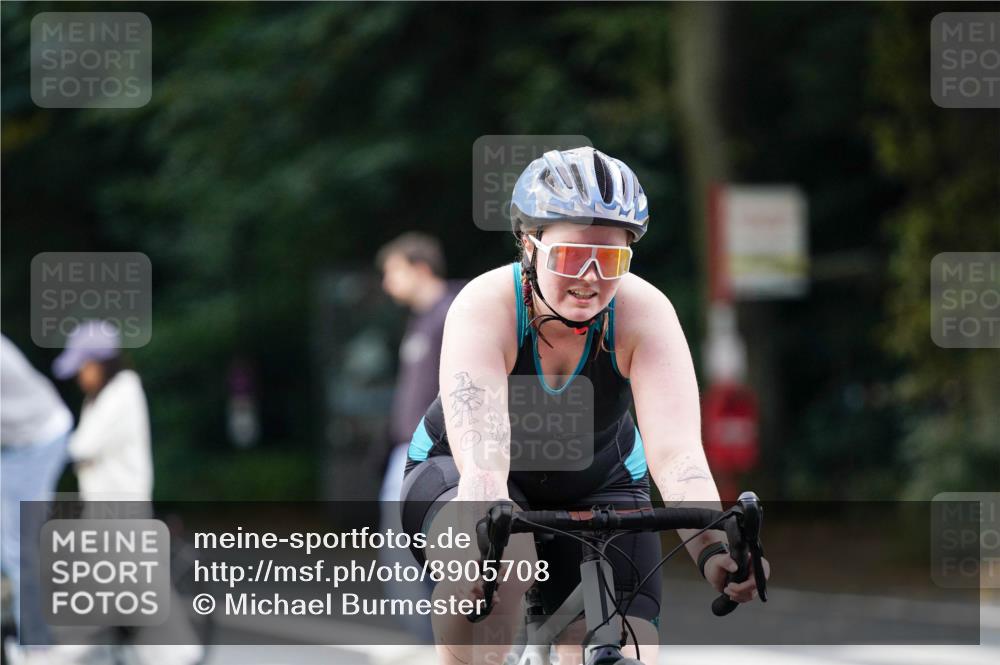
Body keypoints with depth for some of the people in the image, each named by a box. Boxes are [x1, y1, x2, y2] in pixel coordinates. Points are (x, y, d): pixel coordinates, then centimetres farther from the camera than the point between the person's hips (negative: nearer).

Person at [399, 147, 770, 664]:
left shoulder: (645, 313, -25)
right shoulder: (486, 307, -29)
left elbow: (676, 451, -36)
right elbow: (482, 458, -43)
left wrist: (714, 549, -55)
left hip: (597, 484, 2)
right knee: (497, 562, -37)